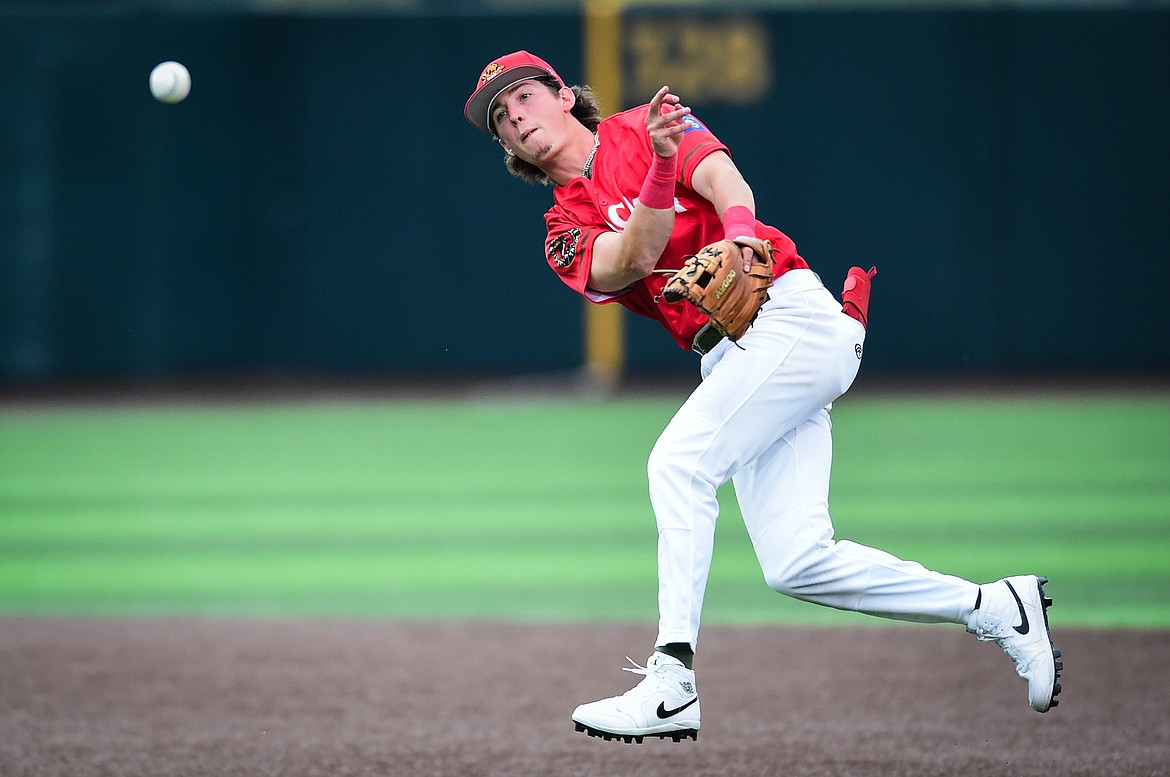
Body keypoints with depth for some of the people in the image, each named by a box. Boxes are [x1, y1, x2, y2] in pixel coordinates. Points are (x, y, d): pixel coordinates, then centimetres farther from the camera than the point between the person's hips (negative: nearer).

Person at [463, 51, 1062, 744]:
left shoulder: (646, 126, 7)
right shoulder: (566, 232, 16)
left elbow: (720, 176, -12)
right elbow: (636, 258, -6)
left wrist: (739, 235, -35)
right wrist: (659, 167, -25)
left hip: (788, 315, -6)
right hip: (728, 359, 6)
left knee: (679, 460, -24)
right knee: (795, 564, -4)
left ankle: (673, 685, -28)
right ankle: (994, 608, 11)